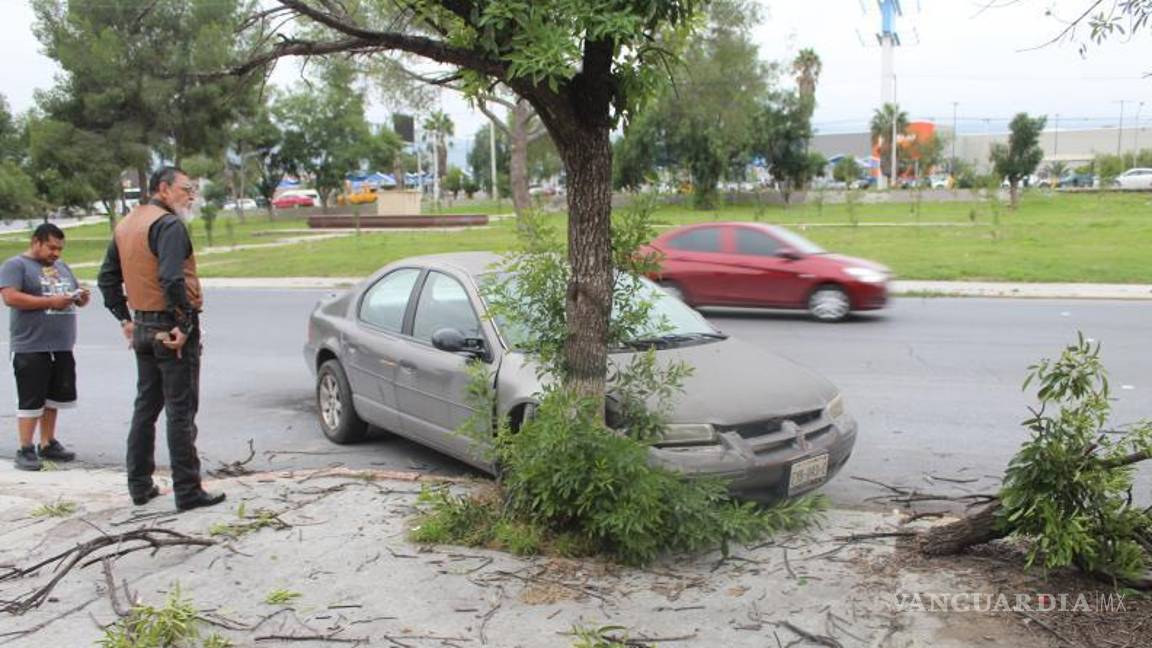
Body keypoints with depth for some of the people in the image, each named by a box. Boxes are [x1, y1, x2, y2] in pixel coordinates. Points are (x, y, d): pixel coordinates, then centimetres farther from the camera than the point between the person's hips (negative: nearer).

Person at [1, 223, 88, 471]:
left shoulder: (61, 266, 19)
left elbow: (77, 295, 25)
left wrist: (81, 297, 0)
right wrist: (50, 302, -19)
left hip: (62, 347, 7)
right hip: (31, 347, -7)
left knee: (53, 398, 13)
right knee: (31, 401, -3)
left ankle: (48, 444, 24)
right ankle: (25, 450, 4)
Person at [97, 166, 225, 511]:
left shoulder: (126, 224, 14)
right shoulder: (169, 224, -15)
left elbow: (107, 278, 18)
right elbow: (172, 279, -27)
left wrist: (125, 319, 19)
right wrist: (184, 325, -21)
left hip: (142, 328, 9)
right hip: (171, 328, -9)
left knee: (145, 406, 17)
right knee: (181, 411, -3)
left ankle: (140, 486, 24)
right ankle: (187, 491, 2)